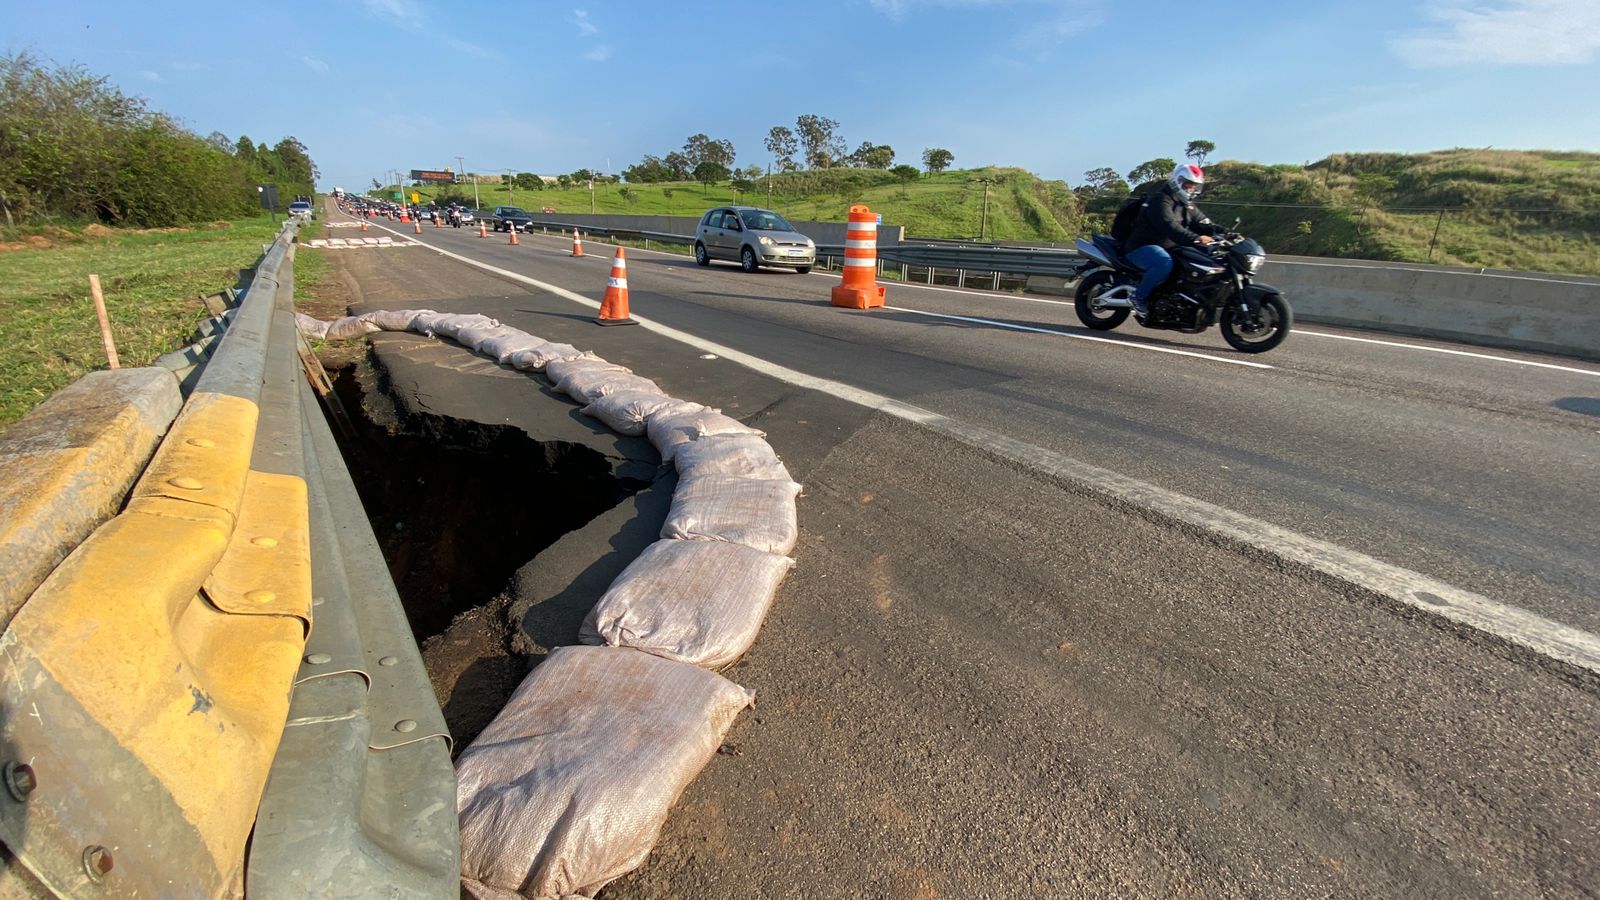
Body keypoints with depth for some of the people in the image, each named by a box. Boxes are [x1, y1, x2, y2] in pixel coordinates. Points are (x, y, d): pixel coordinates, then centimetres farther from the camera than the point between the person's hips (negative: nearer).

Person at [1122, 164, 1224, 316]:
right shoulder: (1160, 200, -13)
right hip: (1142, 247, -9)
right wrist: (1196, 239, -39)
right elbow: (1169, 227, -28)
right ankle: (1139, 296, -22)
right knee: (1165, 263, -39)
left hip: (1169, 248, 9)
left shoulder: (1188, 205, 17)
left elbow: (1202, 223, 10)